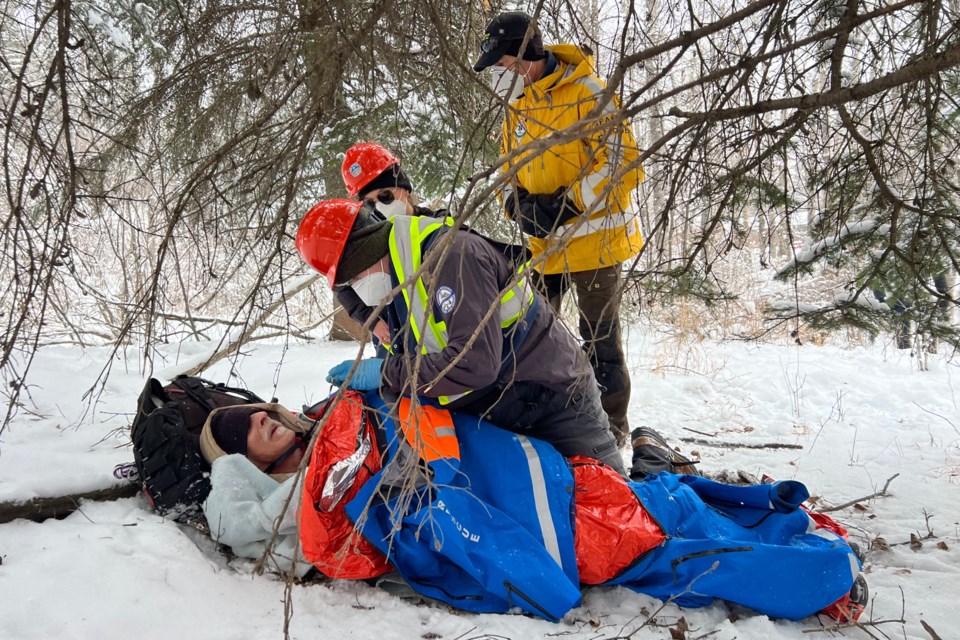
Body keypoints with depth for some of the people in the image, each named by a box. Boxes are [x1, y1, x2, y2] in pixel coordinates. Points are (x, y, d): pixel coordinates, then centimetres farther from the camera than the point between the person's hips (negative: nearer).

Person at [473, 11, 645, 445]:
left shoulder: (586, 93, -15)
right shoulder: (516, 109, 10)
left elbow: (627, 164, -18)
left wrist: (567, 201, -23)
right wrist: (517, 204, -5)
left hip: (594, 241, -7)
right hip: (544, 244, 7)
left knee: (600, 343, 2)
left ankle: (611, 429, 17)